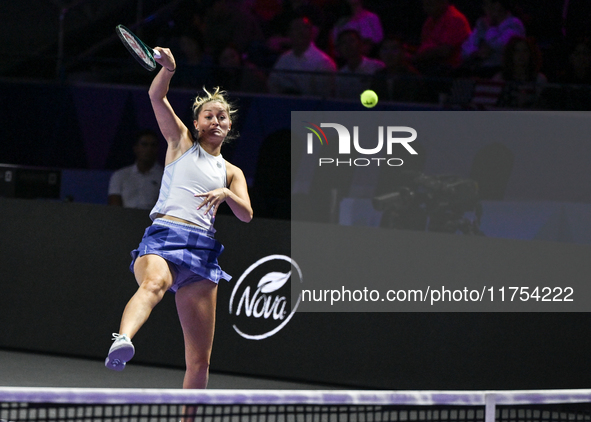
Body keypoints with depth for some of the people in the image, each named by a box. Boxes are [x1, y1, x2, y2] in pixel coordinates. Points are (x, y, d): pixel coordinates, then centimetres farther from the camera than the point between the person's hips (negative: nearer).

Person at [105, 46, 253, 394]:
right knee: (154, 283, -42)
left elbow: (246, 214, 10)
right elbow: (157, 96, 5)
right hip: (164, 236, -4)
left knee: (200, 360, 0)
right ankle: (122, 342, -69)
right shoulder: (182, 142, 18)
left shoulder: (231, 173, 25)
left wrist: (226, 193, -9)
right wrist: (168, 68, -15)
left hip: (203, 249, 4)